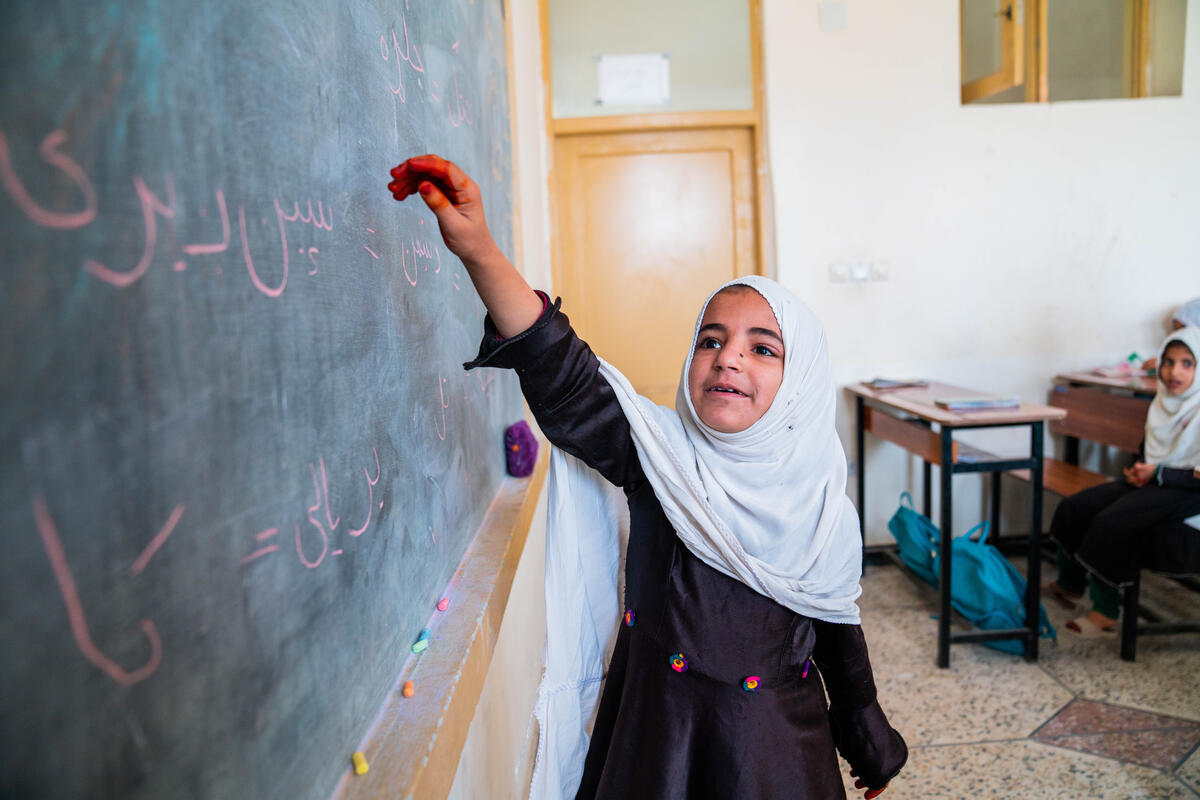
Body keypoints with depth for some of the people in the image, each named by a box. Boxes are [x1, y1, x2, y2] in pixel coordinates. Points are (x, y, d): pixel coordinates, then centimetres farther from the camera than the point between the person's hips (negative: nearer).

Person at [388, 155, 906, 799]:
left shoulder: (818, 498, -8)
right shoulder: (661, 451, -14)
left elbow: (838, 631, 5)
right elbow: (565, 380, -29)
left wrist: (871, 744, 17)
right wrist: (479, 250, -41)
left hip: (779, 745, 2)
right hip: (655, 730, -1)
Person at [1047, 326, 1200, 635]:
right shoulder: (1162, 401, 8)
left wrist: (1157, 473, -19)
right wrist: (1138, 468, 1)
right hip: (1151, 481, 8)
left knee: (1111, 522, -28)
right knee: (1074, 507, -3)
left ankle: (1105, 611, -15)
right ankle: (1069, 586, 16)